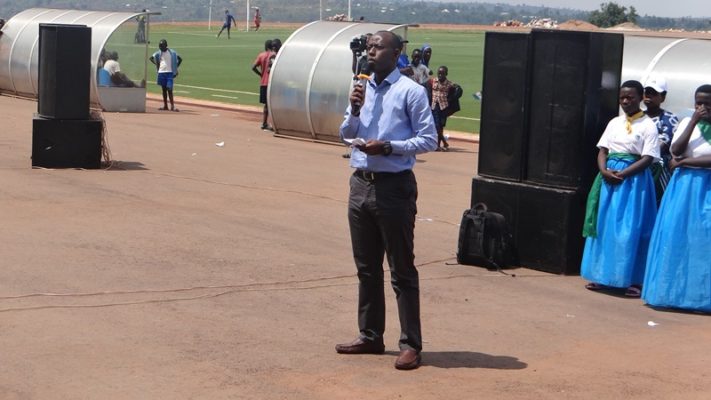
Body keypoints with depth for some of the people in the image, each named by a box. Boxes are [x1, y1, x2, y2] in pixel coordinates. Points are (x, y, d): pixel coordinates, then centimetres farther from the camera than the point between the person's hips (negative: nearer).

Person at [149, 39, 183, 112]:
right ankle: (165, 105, 15)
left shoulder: (172, 52, -4)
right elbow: (151, 58, 15)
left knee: (169, 89, -10)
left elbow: (180, 59, 5)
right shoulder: (158, 53, 2)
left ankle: (172, 106, -9)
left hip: (169, 73, -3)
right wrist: (157, 64, 3)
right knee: (164, 89, 9)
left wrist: (175, 68, -1)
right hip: (161, 73, 3)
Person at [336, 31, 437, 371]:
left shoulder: (411, 91, -8)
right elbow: (346, 135, 15)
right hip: (361, 185, 7)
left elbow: (429, 139, -9)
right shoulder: (362, 89, 10)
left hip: (394, 187, -7)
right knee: (366, 266, 15)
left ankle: (411, 344, 4)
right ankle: (370, 336, 26)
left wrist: (390, 146, -20)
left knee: (402, 270, -1)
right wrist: (355, 110, -3)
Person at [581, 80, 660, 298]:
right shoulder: (614, 123, 12)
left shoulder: (647, 125, -3)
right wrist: (605, 171, -9)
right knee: (605, 225, 6)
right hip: (609, 177, 5)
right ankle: (602, 275, 13)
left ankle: (634, 280, -1)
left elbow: (647, 158, -9)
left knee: (631, 229, -6)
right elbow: (602, 151, 10)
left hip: (634, 179, -5)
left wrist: (622, 174, -17)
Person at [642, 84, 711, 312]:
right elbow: (676, 150, -8)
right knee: (675, 237, 1)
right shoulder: (687, 122, 7)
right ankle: (670, 290, 9)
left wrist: (686, 161, -10)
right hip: (683, 187, 2)